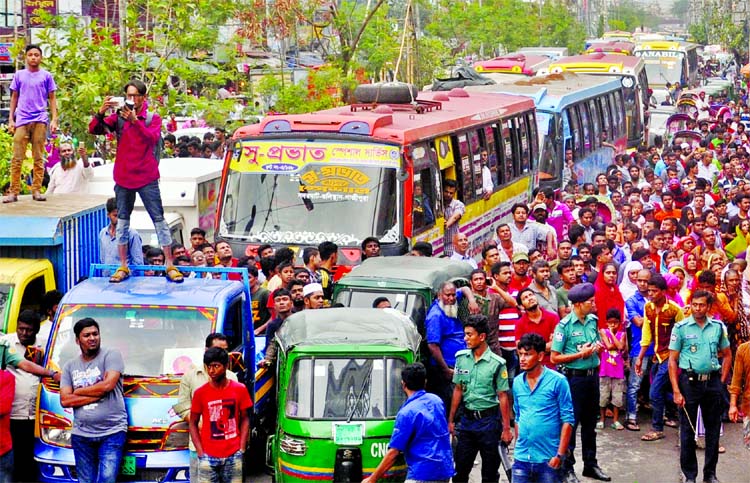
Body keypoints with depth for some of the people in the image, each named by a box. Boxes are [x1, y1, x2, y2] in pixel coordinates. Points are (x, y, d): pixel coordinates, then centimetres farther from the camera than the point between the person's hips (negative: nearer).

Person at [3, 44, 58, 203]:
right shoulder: (19, 75, 11)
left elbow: (52, 98, 9)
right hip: (21, 121, 1)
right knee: (17, 158, -4)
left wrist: (54, 119, 0)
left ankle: (37, 190, 4)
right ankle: (14, 191, -4)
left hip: (40, 121, -1)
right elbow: (14, 97, 14)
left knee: (38, 158, 1)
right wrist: (11, 119, 7)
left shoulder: (46, 76, 8)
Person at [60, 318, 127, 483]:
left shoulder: (111, 355, 2)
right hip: (81, 435, 4)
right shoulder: (70, 366, 13)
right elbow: (65, 400, 3)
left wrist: (78, 391, 0)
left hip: (112, 432, -4)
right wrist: (98, 394, -6)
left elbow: (108, 384, -13)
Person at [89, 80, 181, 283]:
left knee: (159, 218, -2)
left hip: (146, 177, -2)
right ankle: (123, 267, 13)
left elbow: (153, 138, -19)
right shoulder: (118, 117, 4)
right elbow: (94, 130, -5)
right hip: (123, 177, 2)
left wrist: (135, 121, -31)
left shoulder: (153, 118, 0)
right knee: (122, 220, 6)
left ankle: (170, 266, 1)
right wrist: (101, 112, -24)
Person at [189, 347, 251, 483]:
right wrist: (200, 453, -4)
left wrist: (242, 449, -1)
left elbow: (245, 419, 8)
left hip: (233, 456, 1)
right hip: (209, 457, -1)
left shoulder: (240, 389, 0)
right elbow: (193, 423, 5)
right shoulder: (200, 393, -2)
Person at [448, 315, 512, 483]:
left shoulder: (497, 363, -11)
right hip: (467, 418, 4)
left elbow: (503, 396, -8)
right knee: (460, 469, 7)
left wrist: (506, 428, -9)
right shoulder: (461, 358, 2)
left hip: (489, 420, -4)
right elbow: (458, 390, 10)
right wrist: (451, 420, 11)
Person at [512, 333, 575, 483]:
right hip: (521, 459, 4)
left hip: (548, 459, -4)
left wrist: (560, 455, -12)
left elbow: (568, 420, -8)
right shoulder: (517, 382, 6)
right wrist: (518, 448, 14)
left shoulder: (557, 381, -9)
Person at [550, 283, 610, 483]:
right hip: (574, 378, -6)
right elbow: (555, 358, -14)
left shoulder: (592, 321, 6)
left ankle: (590, 465, 27)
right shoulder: (564, 325, -13)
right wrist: (581, 354, -17)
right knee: (571, 423, 0)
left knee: (590, 423, 16)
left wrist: (599, 348, -3)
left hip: (592, 375, 6)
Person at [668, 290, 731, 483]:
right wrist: (676, 391, -11)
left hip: (712, 382, 3)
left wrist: (722, 381, 4)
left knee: (713, 430, 8)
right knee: (687, 430, 3)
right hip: (689, 381, -3)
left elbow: (727, 355, 15)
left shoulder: (718, 327, 4)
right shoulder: (681, 328, -5)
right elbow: (672, 361, -5)